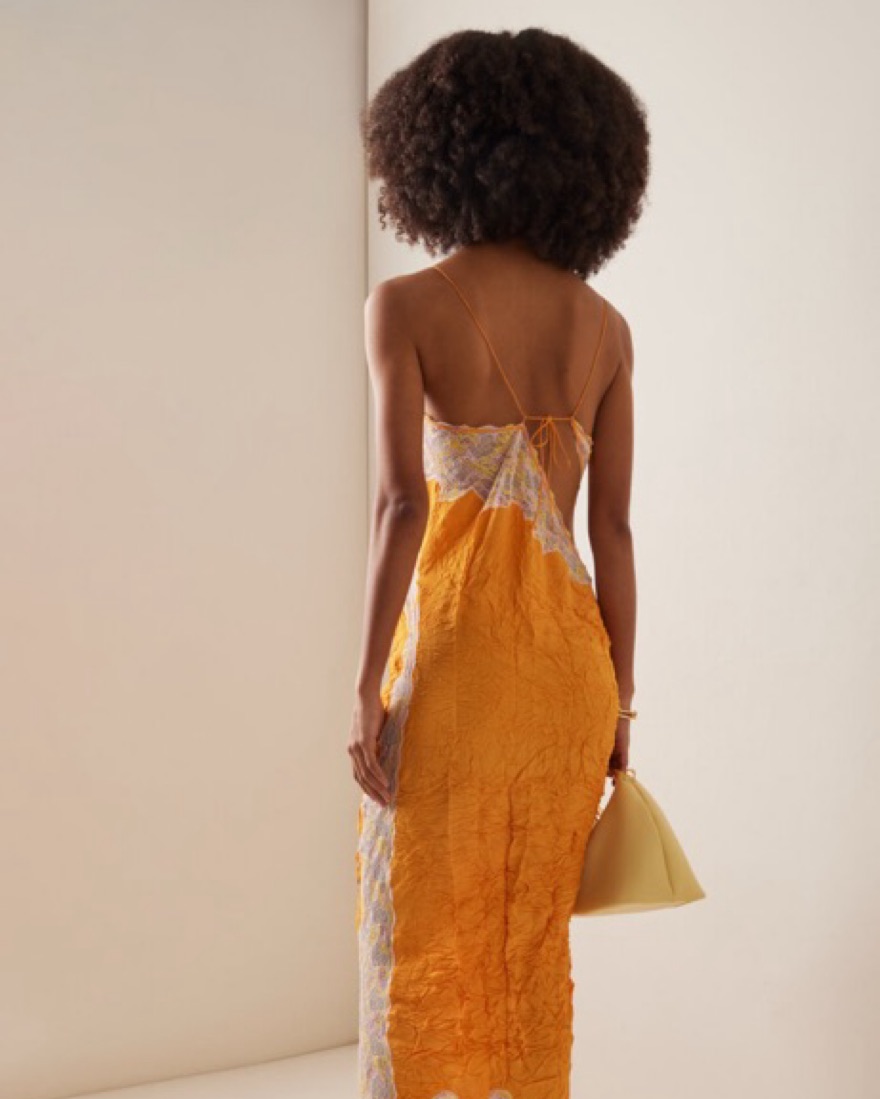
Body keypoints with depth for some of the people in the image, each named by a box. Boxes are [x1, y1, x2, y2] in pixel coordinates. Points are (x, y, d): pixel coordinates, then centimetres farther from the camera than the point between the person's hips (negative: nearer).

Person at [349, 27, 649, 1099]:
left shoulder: (406, 306, -7)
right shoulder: (603, 326, 5)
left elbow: (402, 502, -16)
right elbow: (612, 526, 4)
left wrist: (368, 688, -12)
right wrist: (617, 698, 10)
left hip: (452, 645, -4)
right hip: (566, 649, 4)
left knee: (424, 943, 8)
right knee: (533, 949, 16)